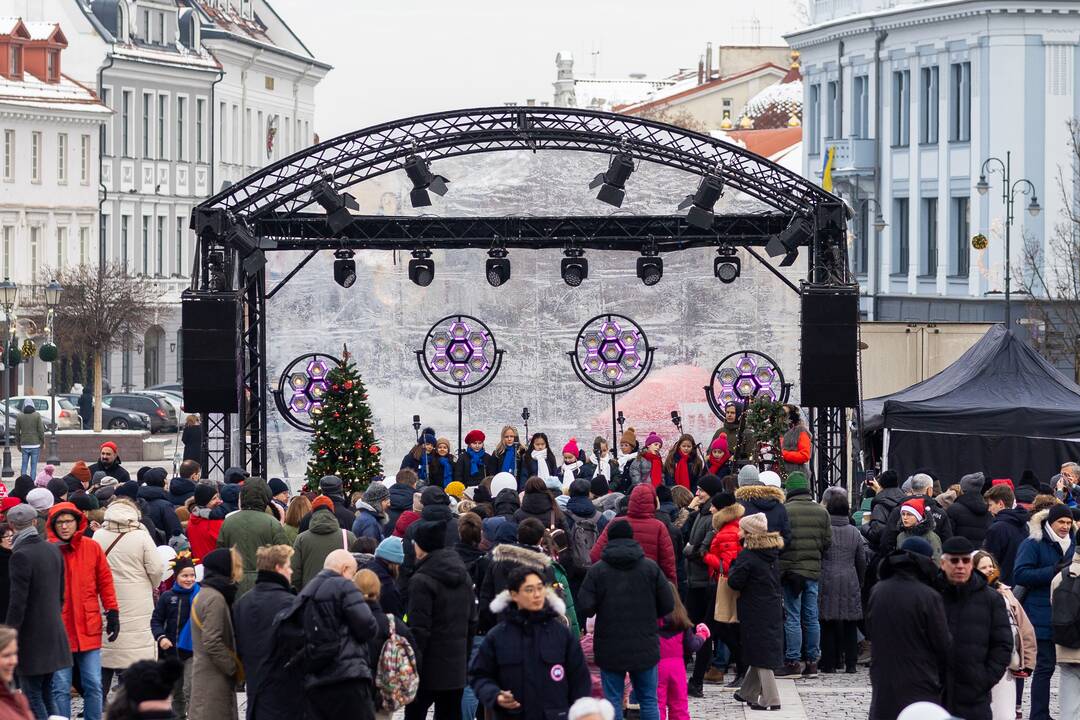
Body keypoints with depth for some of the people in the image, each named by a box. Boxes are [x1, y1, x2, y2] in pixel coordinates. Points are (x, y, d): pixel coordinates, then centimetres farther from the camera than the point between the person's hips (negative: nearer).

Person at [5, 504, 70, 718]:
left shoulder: (21, 556, -17)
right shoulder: (53, 550, 6)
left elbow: (18, 601, -18)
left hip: (31, 636, -8)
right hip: (54, 634, 8)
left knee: (32, 697, -2)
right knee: (46, 695, 15)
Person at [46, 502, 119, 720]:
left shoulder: (92, 548, 4)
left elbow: (105, 581, 9)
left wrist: (112, 613, 7)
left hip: (88, 628, 2)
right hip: (58, 630, -2)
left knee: (93, 685, 5)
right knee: (61, 687, 1)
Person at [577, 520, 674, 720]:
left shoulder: (597, 570, -6)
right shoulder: (650, 567, -1)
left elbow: (585, 608, -11)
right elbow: (668, 605, -2)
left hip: (610, 649, -1)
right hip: (645, 647, 1)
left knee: (613, 702, 4)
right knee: (648, 700, 10)